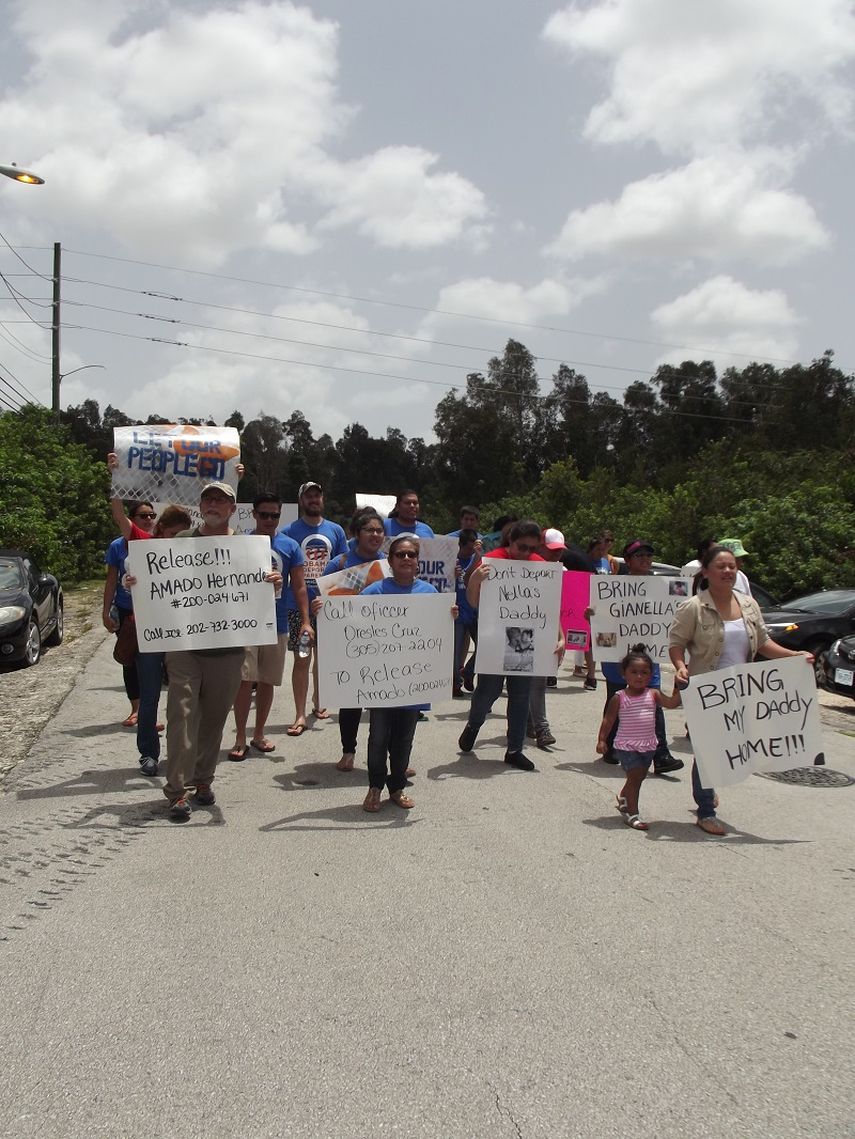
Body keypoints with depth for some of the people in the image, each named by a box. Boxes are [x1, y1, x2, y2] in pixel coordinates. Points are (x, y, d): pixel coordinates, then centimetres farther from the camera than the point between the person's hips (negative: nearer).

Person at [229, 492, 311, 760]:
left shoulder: (290, 546, 5)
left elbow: (299, 587, 5)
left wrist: (305, 621, -4)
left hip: (277, 624, 2)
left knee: (267, 682, 10)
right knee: (245, 680, -5)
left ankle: (259, 734, 24)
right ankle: (240, 739, 4)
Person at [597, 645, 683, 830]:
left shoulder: (654, 695, -1)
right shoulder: (619, 698, -8)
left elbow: (672, 703, -14)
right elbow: (608, 720, -3)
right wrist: (602, 740, -7)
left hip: (648, 745, 4)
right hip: (626, 746, -4)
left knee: (639, 776, 18)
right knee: (635, 775, -9)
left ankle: (623, 799, 44)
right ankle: (632, 813, 1)